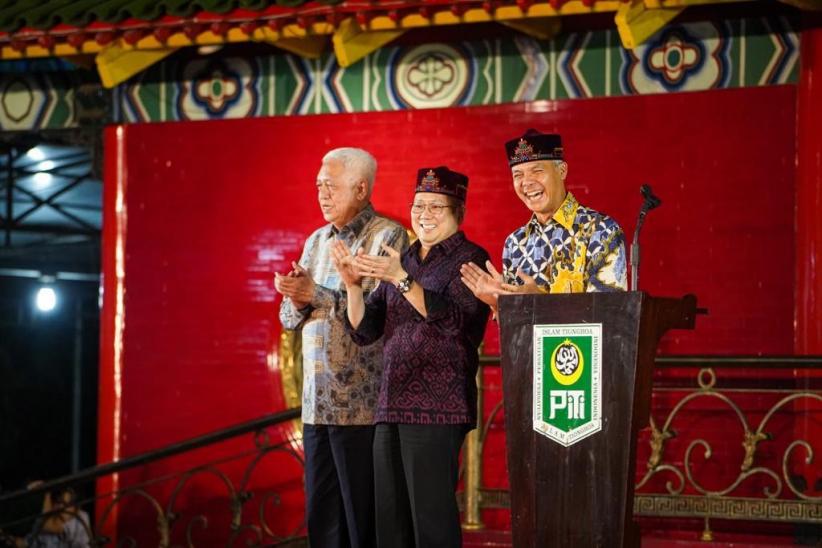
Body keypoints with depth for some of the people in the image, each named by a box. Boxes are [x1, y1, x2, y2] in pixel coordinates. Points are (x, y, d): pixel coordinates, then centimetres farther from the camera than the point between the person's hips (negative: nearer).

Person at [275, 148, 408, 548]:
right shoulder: (317, 241, 17)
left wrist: (316, 295, -14)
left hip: (362, 405, -7)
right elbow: (289, 318, 17)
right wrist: (298, 300, -5)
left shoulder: (389, 238, -6)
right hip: (316, 404, 7)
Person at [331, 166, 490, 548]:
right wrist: (353, 285, -3)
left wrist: (400, 279, -22)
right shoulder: (403, 261, 18)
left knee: (431, 517, -8)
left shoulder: (470, 259, -1)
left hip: (437, 408, -7)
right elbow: (363, 331, 13)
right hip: (391, 408, 7)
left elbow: (452, 320, -17)